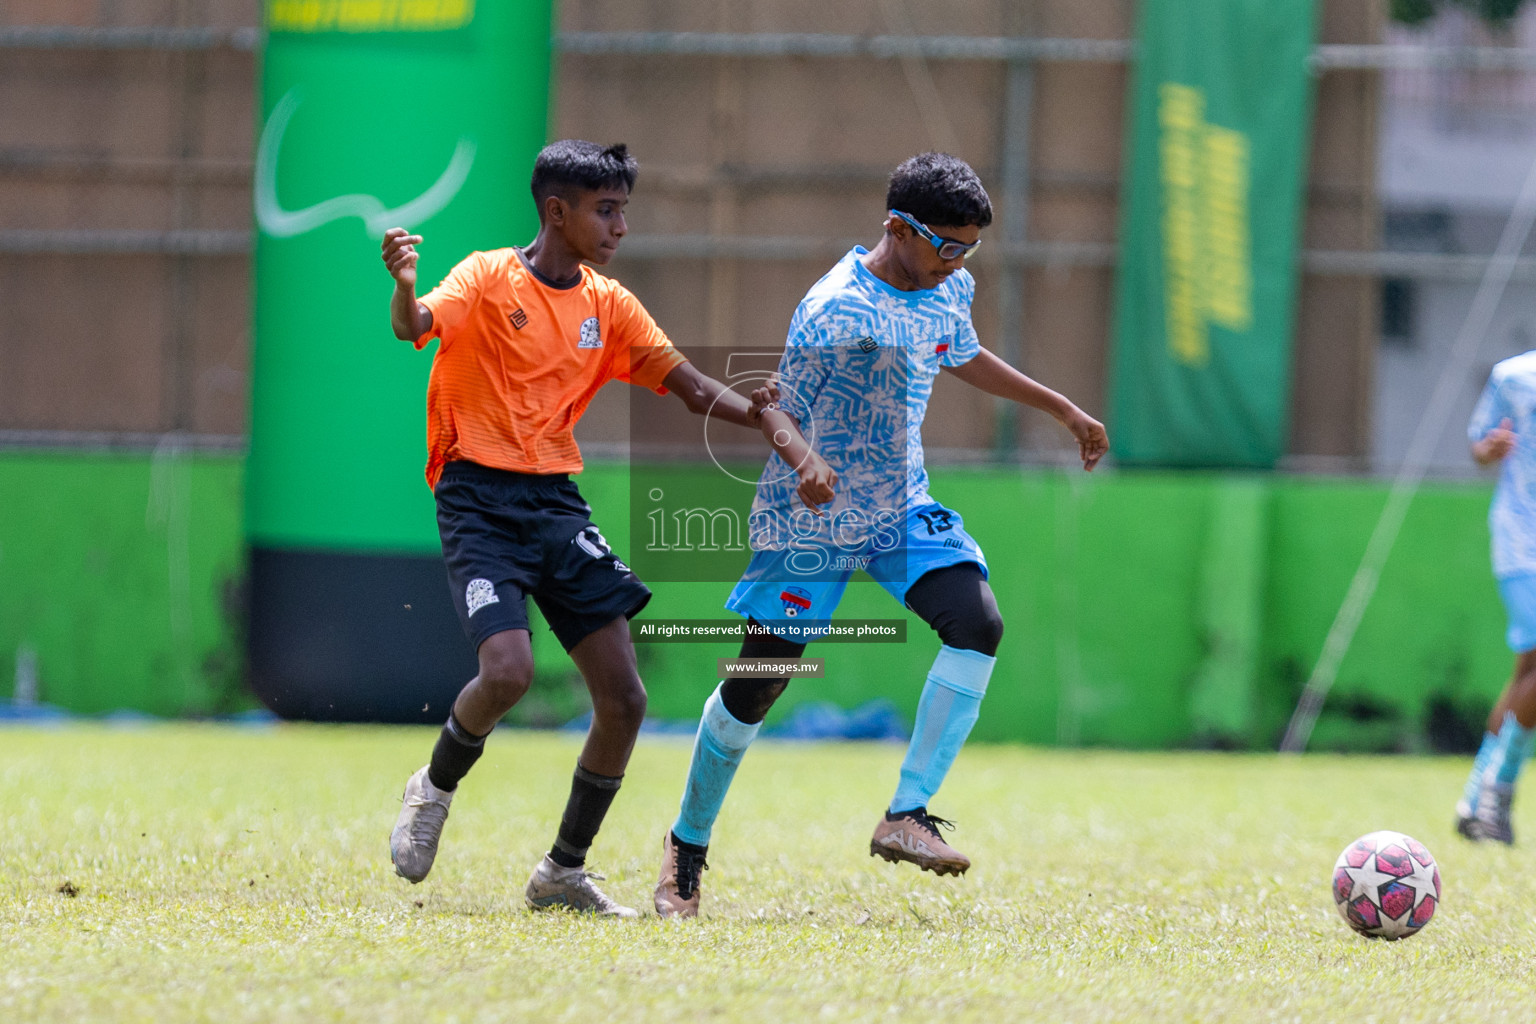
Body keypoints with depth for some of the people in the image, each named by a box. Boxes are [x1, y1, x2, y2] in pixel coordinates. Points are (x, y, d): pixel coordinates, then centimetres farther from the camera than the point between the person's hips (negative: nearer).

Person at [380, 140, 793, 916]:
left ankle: (563, 872, 12)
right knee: (508, 670, -25)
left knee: (623, 699, -3)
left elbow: (694, 390, 12)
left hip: (556, 502, 6)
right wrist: (403, 286, -47)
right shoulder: (489, 278, -5)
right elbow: (415, 327, -23)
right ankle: (434, 791, 6)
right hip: (479, 500, -6)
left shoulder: (608, 305, 11)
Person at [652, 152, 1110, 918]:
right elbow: (776, 408, -18)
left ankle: (907, 817, -17)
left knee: (977, 624, -19)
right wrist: (802, 460, -40)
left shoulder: (949, 290, 1)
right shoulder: (833, 311, -21)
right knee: (758, 680, 0)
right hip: (810, 520, -6)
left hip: (904, 509, 6)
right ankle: (687, 844, 21)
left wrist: (1063, 409, 29)